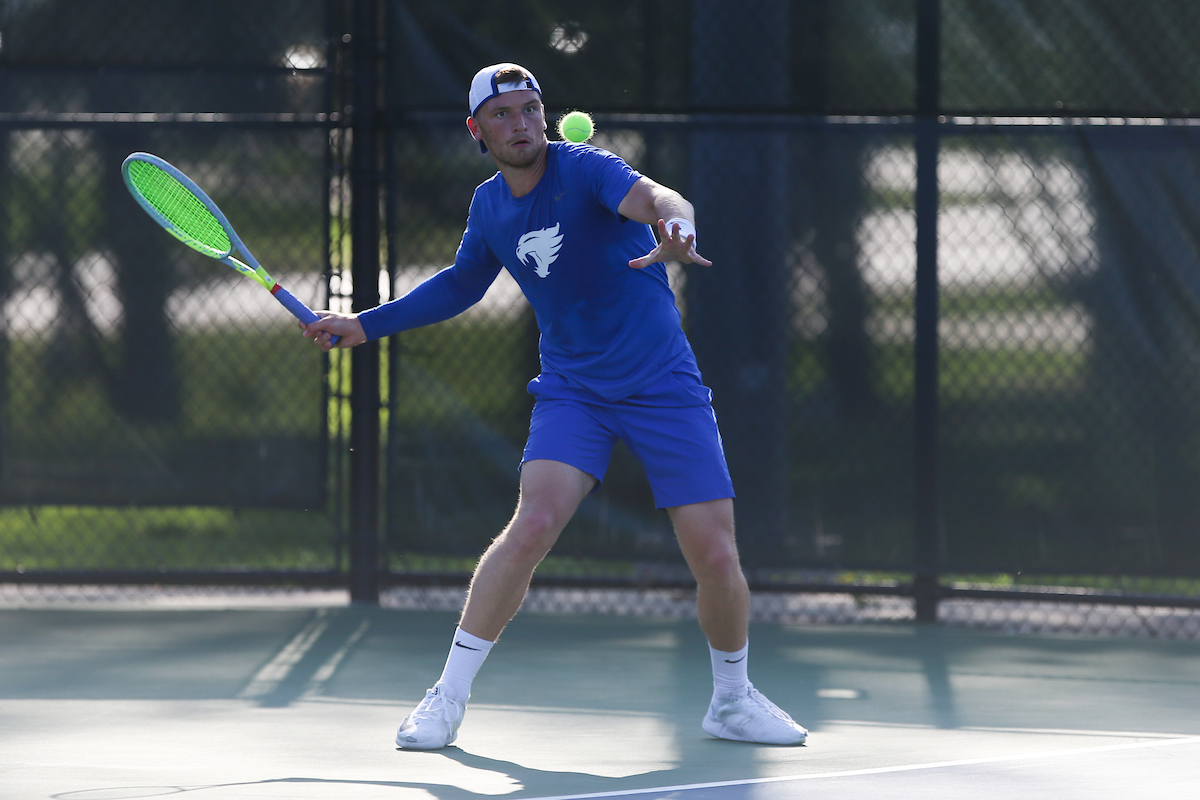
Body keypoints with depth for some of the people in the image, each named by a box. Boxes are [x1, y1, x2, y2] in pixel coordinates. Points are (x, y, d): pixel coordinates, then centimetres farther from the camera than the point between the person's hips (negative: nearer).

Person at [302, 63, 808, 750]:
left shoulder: (586, 170, -15)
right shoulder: (491, 205, 3)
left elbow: (655, 198, -37)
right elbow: (462, 285, 24)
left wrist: (675, 228, -60)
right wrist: (366, 325, 23)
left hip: (665, 386, -3)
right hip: (572, 390, 3)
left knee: (716, 557, -8)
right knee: (534, 523, -23)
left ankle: (732, 700, 19)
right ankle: (449, 698, -16)